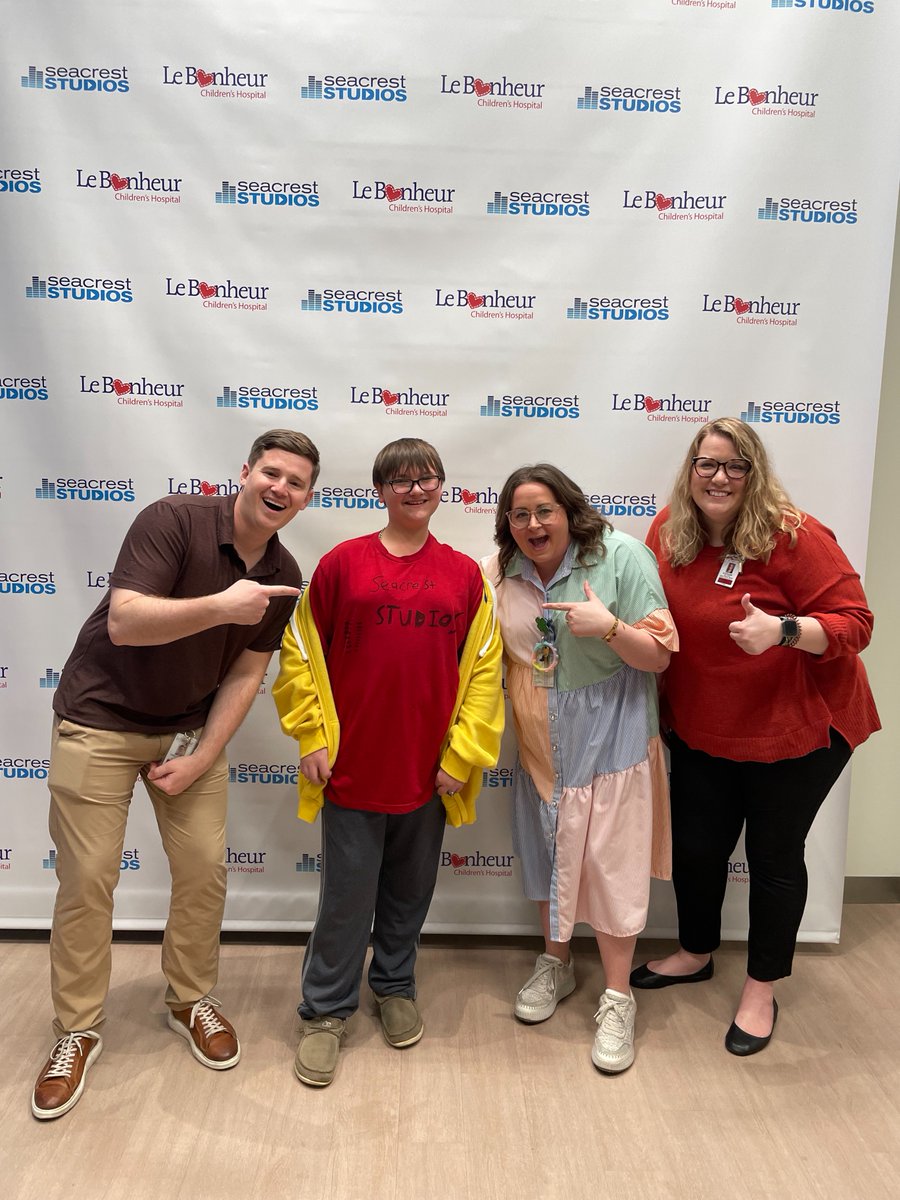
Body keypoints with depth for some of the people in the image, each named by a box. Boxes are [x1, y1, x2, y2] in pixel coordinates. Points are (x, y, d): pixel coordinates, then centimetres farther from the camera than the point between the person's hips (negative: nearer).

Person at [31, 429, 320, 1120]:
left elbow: (246, 673, -1)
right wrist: (219, 606, -40)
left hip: (190, 727, 4)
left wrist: (201, 758, -7)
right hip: (100, 721, -4)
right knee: (87, 879, 1)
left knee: (205, 870, 5)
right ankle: (77, 1030, 22)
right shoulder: (173, 521, -20)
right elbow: (124, 623, -29)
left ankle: (192, 1002, 30)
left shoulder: (283, 576, -4)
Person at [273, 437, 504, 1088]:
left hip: (430, 771, 2)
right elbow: (301, 654, 0)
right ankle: (326, 1013, 28)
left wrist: (463, 752, -3)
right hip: (352, 767, -2)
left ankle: (395, 987, 42)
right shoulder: (342, 564, -5)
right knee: (347, 895, 8)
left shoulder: (466, 575, -1)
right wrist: (311, 737, -4)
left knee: (409, 889, 19)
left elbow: (483, 669, 1)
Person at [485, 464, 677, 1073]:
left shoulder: (621, 556, -13)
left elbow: (658, 657, -13)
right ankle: (556, 964, 40)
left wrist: (608, 626, -29)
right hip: (541, 741, 5)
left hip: (610, 736, -4)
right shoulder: (502, 571, -1)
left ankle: (618, 999, 20)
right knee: (548, 851, 17)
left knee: (610, 862, 1)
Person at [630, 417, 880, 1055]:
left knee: (774, 856, 11)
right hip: (702, 731, 5)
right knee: (695, 846, 16)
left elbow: (855, 622, -20)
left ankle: (762, 991, 32)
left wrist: (783, 630, -35)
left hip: (797, 728, -4)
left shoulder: (794, 536, -20)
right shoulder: (670, 530, -4)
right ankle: (696, 953, 44)